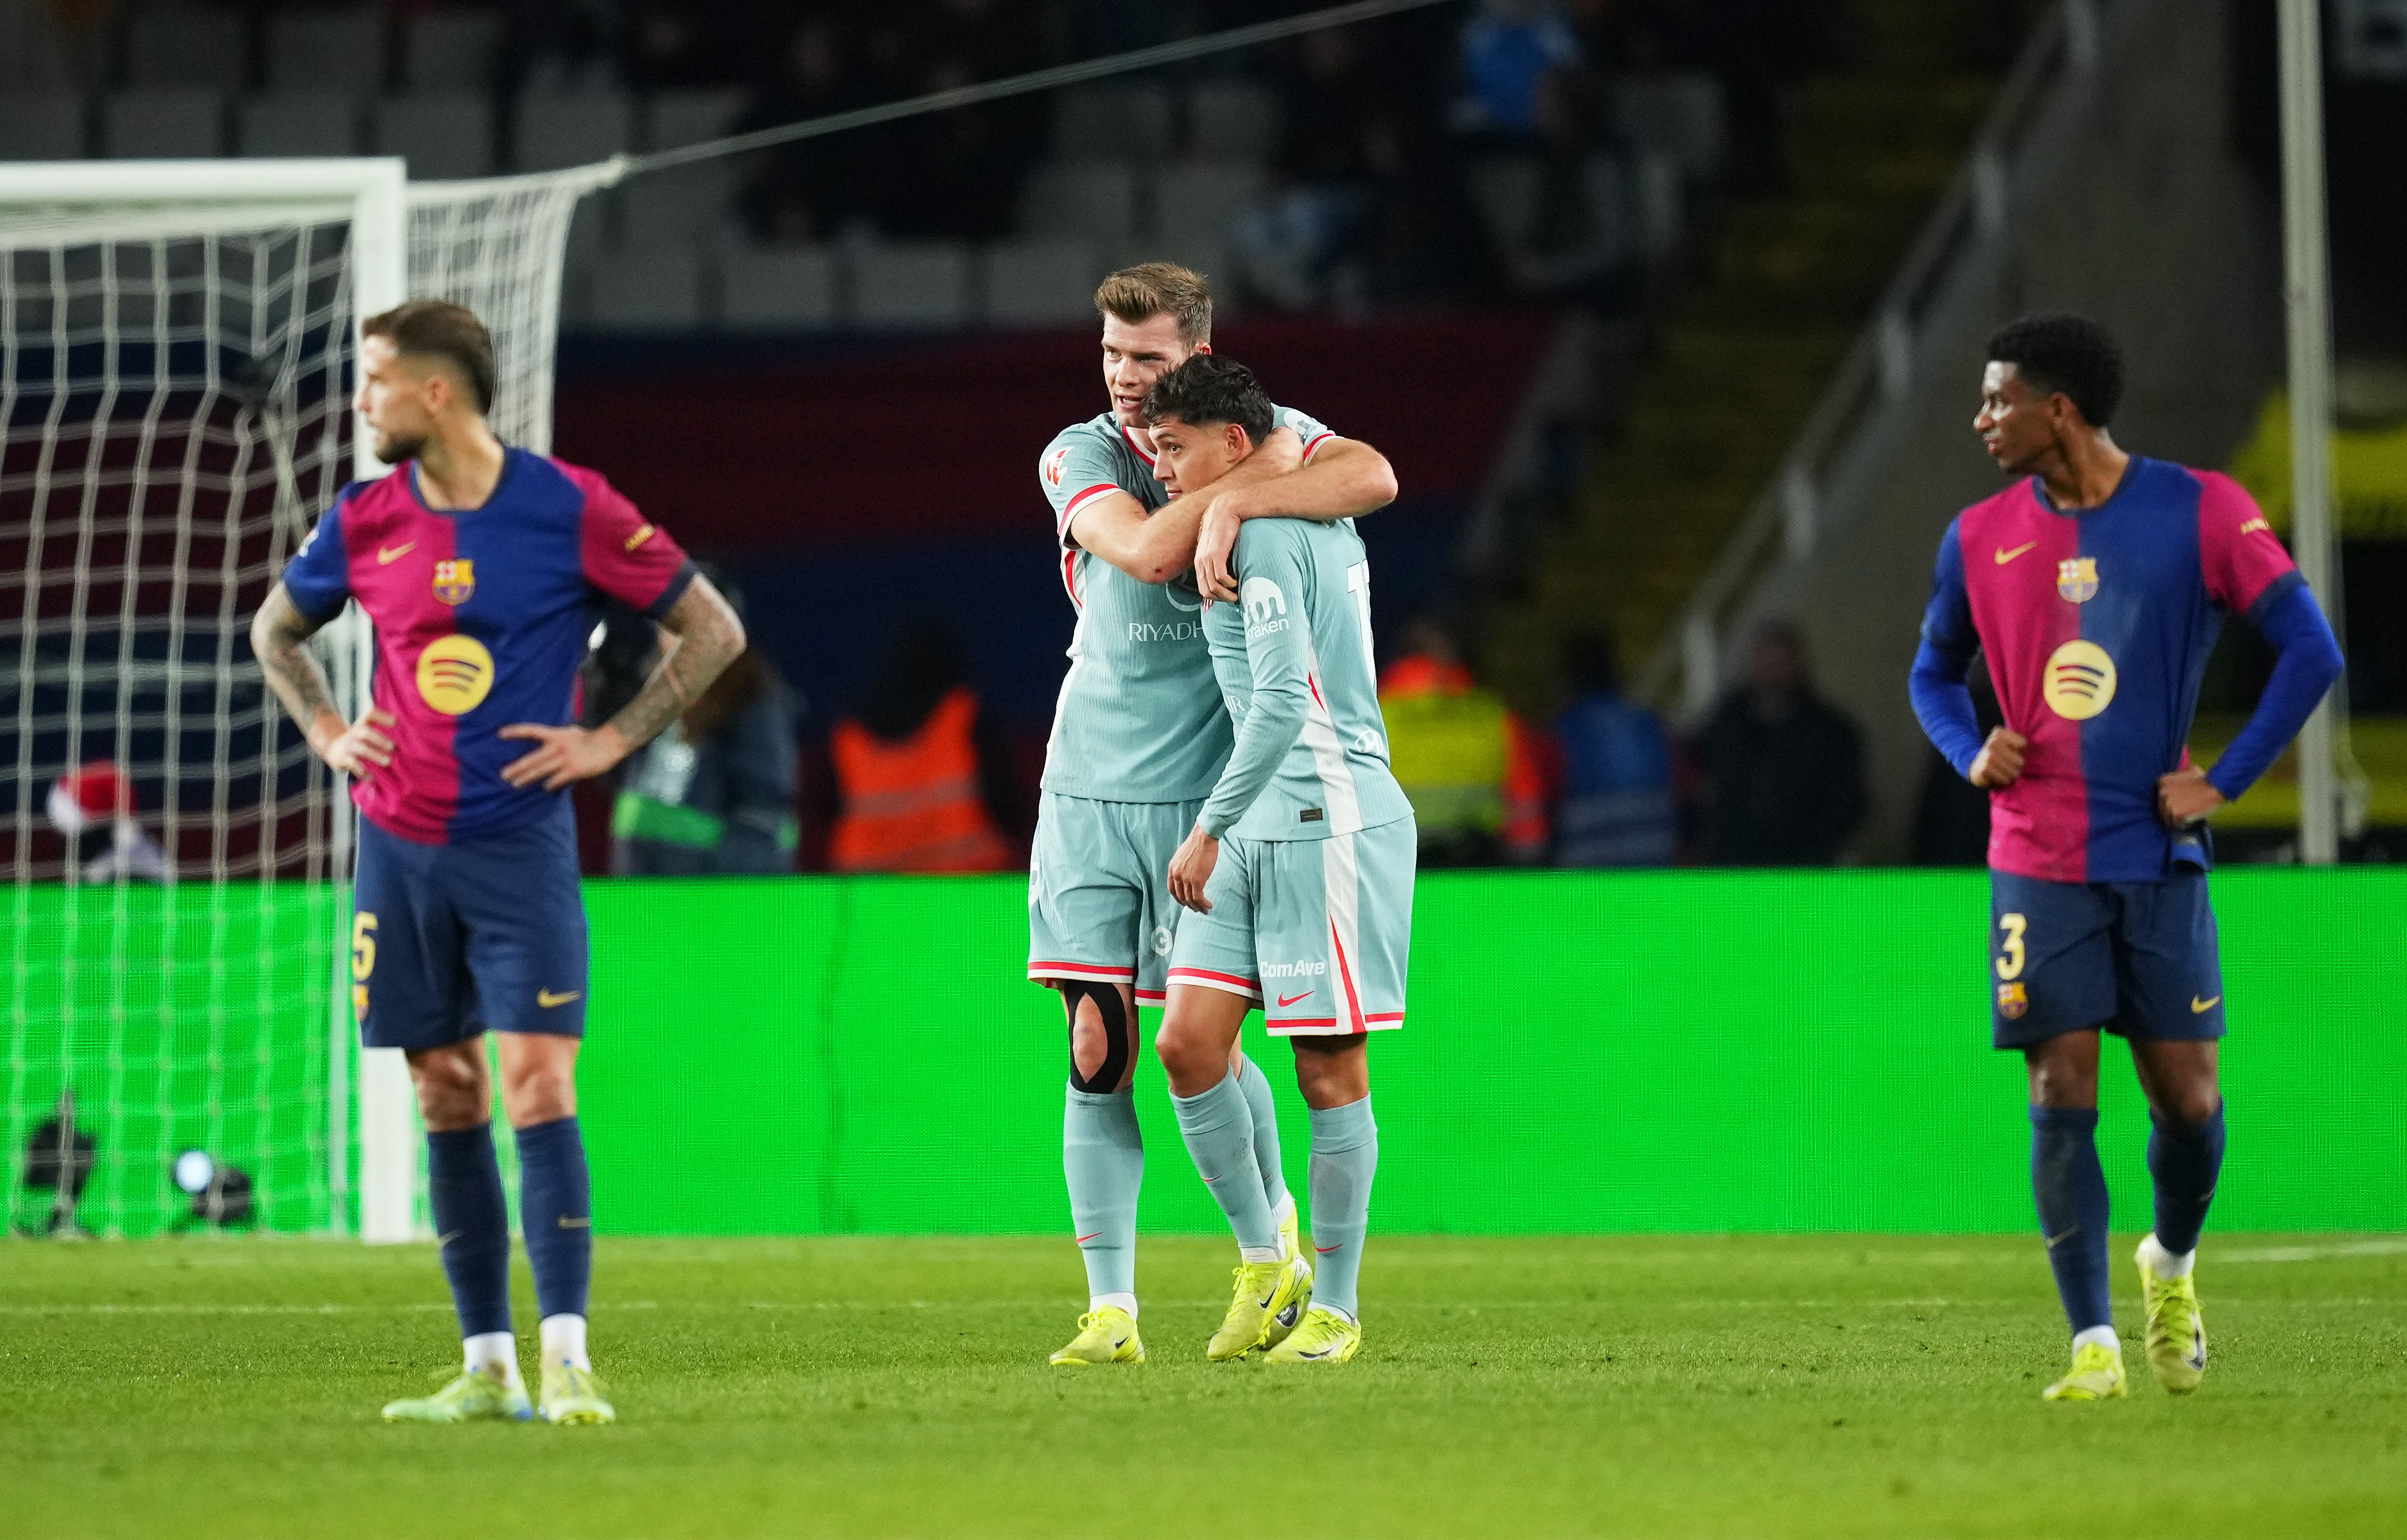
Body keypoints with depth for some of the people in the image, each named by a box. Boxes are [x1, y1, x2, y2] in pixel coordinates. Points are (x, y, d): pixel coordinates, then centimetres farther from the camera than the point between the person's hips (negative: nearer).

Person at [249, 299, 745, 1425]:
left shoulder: (570, 510, -7)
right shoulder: (364, 522, 4)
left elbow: (713, 631, 1)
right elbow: (274, 630, 24)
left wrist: (609, 743, -4)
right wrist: (327, 734, 9)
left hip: (521, 842, -4)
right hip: (399, 846, 4)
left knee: (537, 1086, -13)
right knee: (447, 1100, 6)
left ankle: (566, 1363, -13)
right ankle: (487, 1368, 11)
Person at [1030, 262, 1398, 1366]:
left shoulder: (1263, 430, 0)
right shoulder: (1077, 456, 1)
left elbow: (1374, 478, -21)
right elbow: (1145, 550, -19)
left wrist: (1232, 500, -31)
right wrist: (1251, 467, -20)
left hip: (1208, 790, -1)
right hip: (1090, 785, 1)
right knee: (1096, 1048, -4)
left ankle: (1275, 1237, 24)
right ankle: (1111, 1309, -1)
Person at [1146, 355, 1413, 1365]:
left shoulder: (1260, 537, -14)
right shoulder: (1321, 523, 15)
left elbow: (1281, 703, -21)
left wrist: (1210, 828, -18)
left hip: (1328, 824, -10)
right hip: (1259, 831, 10)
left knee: (1330, 1070, -2)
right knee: (1187, 1045, 2)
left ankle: (1335, 1307, 5)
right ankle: (1265, 1269, 11)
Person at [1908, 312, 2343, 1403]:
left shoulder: (2198, 512, -5)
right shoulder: (1980, 538, 6)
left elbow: (2310, 650, -4)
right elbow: (1934, 672, 22)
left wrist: (2223, 781, -9)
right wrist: (1970, 755, 1)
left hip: (2160, 856, -1)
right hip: (2037, 861, 1)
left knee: (2186, 1096, 1)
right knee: (2061, 1094, -7)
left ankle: (2172, 1263, 32)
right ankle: (2093, 1344, -5)